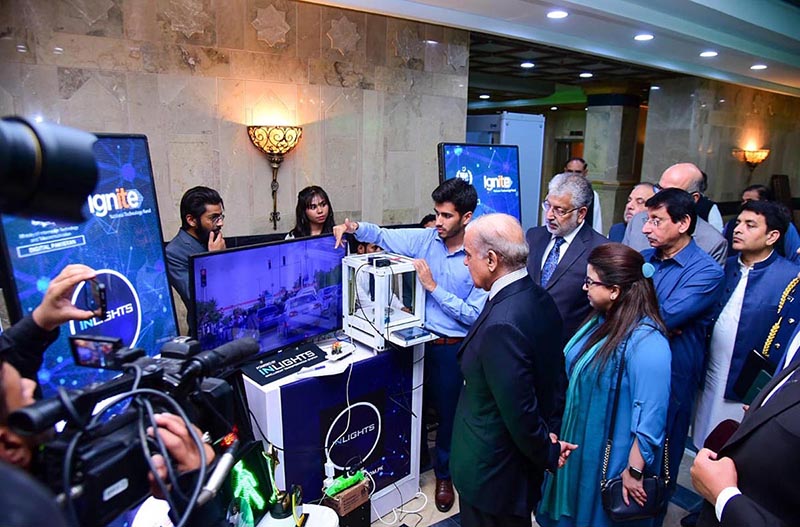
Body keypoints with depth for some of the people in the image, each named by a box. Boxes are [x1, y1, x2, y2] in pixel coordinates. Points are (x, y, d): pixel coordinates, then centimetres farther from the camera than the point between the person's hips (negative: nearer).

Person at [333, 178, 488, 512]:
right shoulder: (424, 239, -4)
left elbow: (474, 315, -18)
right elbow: (382, 236, 3)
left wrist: (433, 287, -22)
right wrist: (354, 227, -17)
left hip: (451, 347, -3)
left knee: (447, 410, 15)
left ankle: (444, 474, 39)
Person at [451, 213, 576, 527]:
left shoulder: (502, 324, -33)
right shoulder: (540, 298, -4)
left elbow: (518, 410, -27)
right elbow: (554, 374, 3)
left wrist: (548, 454, -11)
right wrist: (550, 434, 4)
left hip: (492, 471, -8)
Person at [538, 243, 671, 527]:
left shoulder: (646, 343, -28)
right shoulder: (601, 320, -1)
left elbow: (651, 415, -25)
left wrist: (634, 472, -19)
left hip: (610, 459, -7)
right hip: (579, 445, 8)